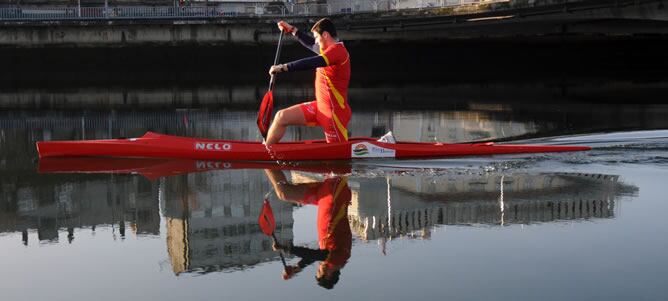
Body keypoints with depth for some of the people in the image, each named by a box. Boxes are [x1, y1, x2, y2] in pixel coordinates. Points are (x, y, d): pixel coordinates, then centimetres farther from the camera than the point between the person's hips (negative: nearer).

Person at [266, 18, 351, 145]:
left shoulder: (337, 50, -18)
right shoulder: (331, 49, 12)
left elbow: (312, 63, -30)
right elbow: (312, 45, 33)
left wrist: (283, 67, -29)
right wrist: (292, 30, 34)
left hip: (334, 111, -10)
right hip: (321, 106, 10)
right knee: (282, 117, 3)